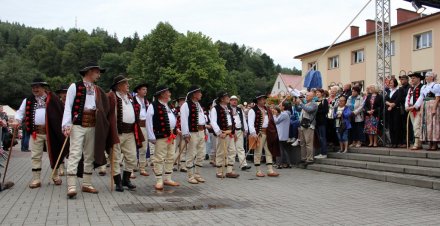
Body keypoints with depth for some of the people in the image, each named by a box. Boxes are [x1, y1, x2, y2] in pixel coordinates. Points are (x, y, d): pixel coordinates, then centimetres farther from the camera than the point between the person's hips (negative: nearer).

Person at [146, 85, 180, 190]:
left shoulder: (168, 106, 17)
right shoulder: (153, 106, -10)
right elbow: (149, 122, -13)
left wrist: (173, 131, 16)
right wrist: (152, 137, -15)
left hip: (170, 136, 9)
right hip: (161, 136, -9)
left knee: (170, 158, 12)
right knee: (159, 158, -5)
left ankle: (167, 179, 23)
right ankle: (159, 181, 2)